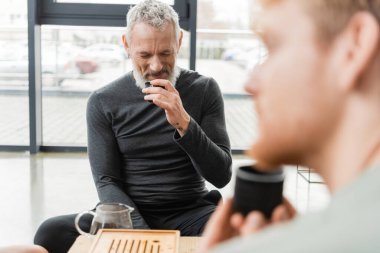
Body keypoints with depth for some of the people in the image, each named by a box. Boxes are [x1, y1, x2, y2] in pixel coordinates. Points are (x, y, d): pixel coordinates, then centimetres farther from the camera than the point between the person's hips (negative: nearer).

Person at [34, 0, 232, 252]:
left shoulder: (204, 90, 0)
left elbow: (221, 176, -4)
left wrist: (183, 123, -20)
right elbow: (106, 182, -4)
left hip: (190, 213, -1)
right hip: (130, 215, 2)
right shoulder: (103, 102, 0)